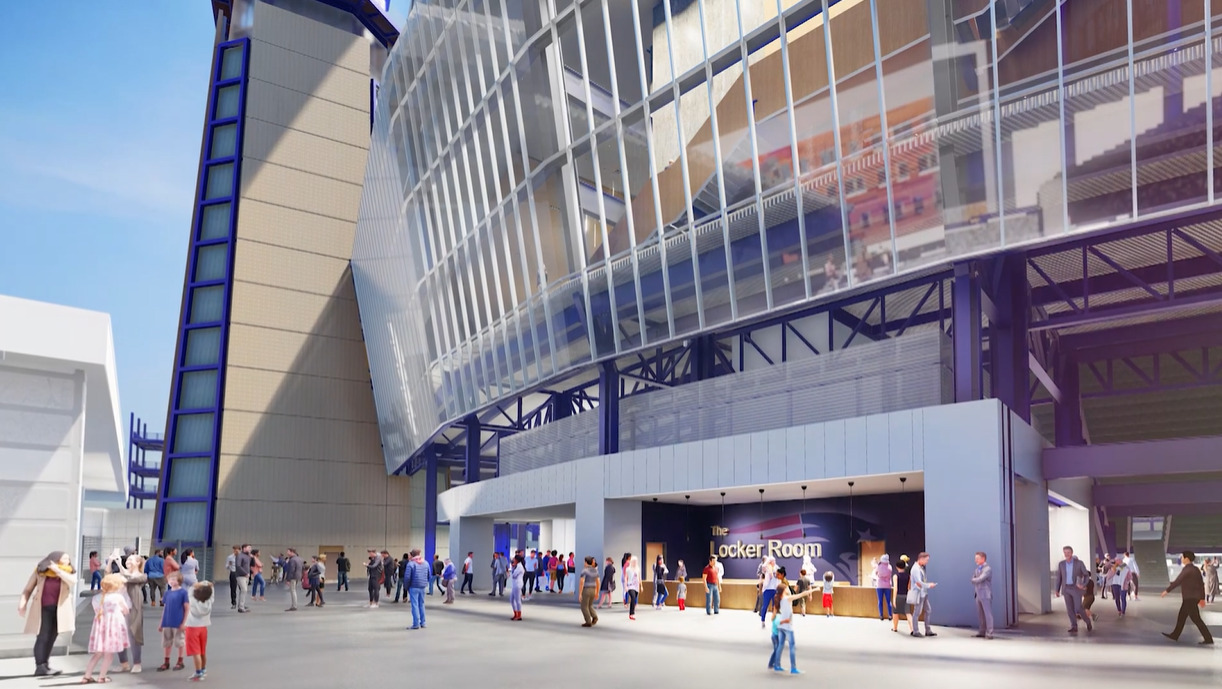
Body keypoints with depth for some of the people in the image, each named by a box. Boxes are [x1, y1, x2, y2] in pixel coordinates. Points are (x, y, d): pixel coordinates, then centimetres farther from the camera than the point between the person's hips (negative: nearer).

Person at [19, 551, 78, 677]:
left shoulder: (69, 572, 5)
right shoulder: (39, 571, 2)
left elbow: (73, 581, -17)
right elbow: (28, 589, 6)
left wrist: (57, 570, -17)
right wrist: (23, 603, -8)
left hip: (59, 609, 3)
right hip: (42, 609, -3)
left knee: (51, 638, 6)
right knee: (43, 637, -10)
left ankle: (45, 666, 14)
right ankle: (40, 667, -10)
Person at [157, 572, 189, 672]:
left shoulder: (183, 592, -10)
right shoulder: (167, 593, 6)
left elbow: (187, 608, -8)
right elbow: (165, 608, 13)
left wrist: (184, 622, -11)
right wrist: (161, 623, 12)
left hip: (178, 623, -5)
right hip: (167, 623, 5)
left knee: (180, 642, 6)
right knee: (167, 643, 12)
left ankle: (180, 662, 19)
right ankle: (166, 662, 25)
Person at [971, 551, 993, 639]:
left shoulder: (988, 569, -11)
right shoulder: (977, 569, 14)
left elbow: (980, 579, -19)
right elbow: (973, 580, 13)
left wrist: (974, 580, -1)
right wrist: (975, 581, -8)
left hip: (986, 595, -8)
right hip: (978, 595, 8)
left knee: (988, 614, -6)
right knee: (981, 615, 10)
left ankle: (989, 633, -5)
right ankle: (982, 632, 17)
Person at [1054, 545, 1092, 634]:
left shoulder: (1079, 563, -7)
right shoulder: (1061, 564, 3)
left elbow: (1087, 575, -1)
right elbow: (1059, 577, 9)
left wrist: (1084, 585, -18)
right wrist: (1057, 590, 7)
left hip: (1076, 588, -3)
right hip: (1066, 589, 3)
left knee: (1078, 609, -9)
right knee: (1070, 609, -1)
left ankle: (1088, 621, 18)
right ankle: (1074, 627, 5)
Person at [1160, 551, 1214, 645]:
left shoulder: (1186, 569, -19)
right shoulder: (1196, 569, 9)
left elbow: (1177, 582, -20)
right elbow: (1201, 584, 13)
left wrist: (1167, 591, -13)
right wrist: (1202, 598, 18)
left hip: (1189, 598, -10)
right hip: (1194, 597, 10)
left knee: (1196, 619, -4)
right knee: (1181, 616, 15)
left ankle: (1209, 639, -2)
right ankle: (1174, 635, 22)